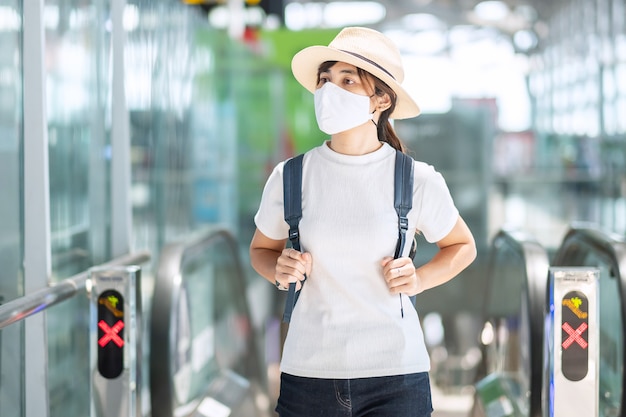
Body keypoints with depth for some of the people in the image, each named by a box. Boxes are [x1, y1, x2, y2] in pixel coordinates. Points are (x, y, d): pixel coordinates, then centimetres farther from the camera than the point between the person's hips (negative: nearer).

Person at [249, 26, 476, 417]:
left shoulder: (417, 180, -4)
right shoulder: (289, 178, -1)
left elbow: (463, 246, 13)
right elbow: (262, 249, 16)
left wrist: (419, 280, -6)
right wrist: (280, 270, -6)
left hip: (395, 378, -1)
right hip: (308, 374, 1)